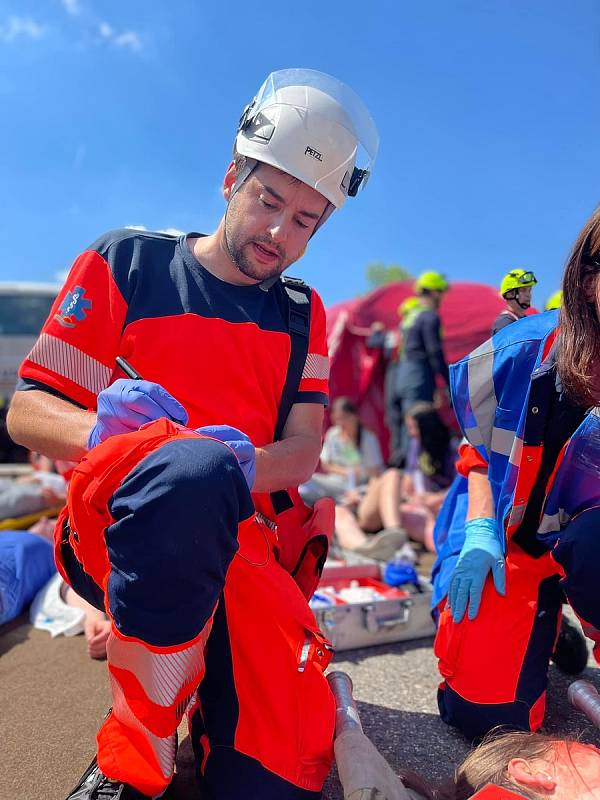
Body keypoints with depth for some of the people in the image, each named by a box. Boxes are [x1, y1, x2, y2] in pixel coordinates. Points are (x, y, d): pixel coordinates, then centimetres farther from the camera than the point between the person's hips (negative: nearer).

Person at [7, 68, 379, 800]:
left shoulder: (302, 316, 12)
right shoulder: (127, 263, 3)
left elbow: (302, 454, 1)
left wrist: (242, 467, -22)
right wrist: (103, 428, -23)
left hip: (244, 545, 3)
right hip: (114, 528, -2)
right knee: (191, 466, -39)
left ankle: (192, 653, 17)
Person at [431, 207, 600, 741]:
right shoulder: (524, 353, -13)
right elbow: (476, 445, 4)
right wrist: (480, 529, -8)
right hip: (508, 539, 0)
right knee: (486, 712, -11)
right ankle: (544, 623, 22)